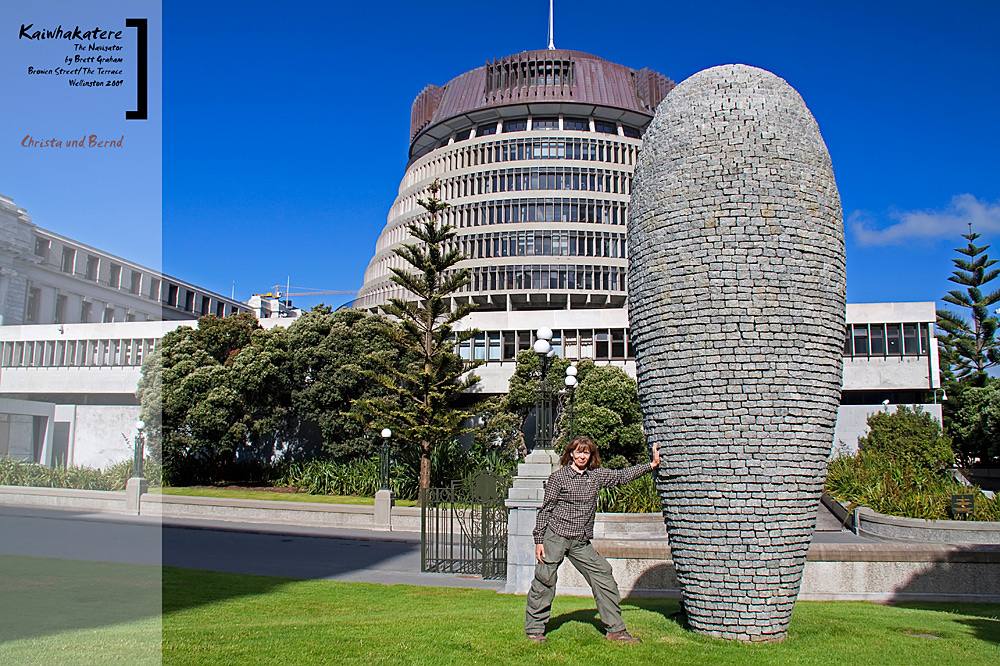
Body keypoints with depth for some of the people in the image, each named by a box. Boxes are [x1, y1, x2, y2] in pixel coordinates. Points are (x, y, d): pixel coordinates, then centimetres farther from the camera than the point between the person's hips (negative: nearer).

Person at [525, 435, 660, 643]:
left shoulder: (597, 475, 9)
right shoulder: (559, 477, -4)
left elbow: (622, 476, 21)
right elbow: (545, 509, -2)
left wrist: (652, 465, 19)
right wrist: (539, 541, -5)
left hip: (581, 542, 5)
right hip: (555, 536, -5)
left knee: (603, 577, 1)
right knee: (544, 581, -3)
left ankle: (616, 630, 11)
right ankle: (534, 629, 15)